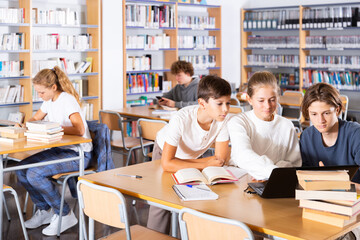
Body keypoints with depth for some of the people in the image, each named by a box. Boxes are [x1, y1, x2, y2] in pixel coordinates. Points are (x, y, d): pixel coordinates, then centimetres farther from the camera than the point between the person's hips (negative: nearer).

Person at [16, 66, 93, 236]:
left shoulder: (67, 100, -18)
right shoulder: (49, 101, 9)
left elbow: (79, 130, -28)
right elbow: (36, 118, 25)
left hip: (79, 154, -9)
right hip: (59, 149, 9)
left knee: (35, 174, -24)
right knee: (21, 170, -6)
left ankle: (65, 215, -7)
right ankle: (44, 210, 11)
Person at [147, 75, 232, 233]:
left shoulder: (224, 120, -31)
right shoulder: (181, 120, -41)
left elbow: (220, 159, -28)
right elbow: (167, 164, -42)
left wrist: (180, 163, -32)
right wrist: (205, 165, -41)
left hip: (194, 155, 3)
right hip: (165, 151, -3)